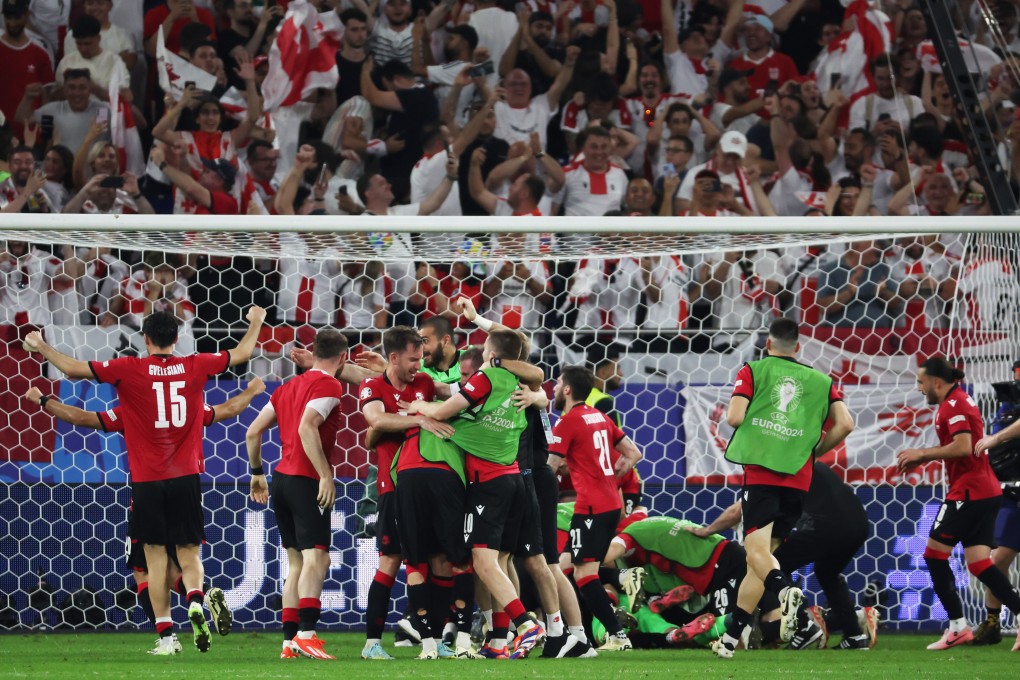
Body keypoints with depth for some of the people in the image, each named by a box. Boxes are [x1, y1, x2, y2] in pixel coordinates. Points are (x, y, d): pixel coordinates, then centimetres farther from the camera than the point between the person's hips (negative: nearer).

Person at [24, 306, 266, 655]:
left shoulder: (130, 369, -6)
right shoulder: (195, 367, 2)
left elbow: (74, 368, -6)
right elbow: (241, 354, 17)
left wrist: (41, 347, 10)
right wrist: (256, 323, 36)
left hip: (147, 479, -2)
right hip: (186, 476, 2)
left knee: (156, 556, 3)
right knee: (189, 553, 7)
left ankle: (166, 636, -1)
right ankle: (195, 603, -22)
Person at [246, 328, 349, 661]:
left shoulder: (289, 386, 18)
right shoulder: (328, 386, -7)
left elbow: (253, 432, 19)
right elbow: (306, 428, -22)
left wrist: (257, 473, 29)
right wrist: (326, 476, -23)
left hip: (281, 479, 8)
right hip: (306, 481, -8)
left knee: (296, 562, 13)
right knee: (316, 558, -14)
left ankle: (289, 641, 12)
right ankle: (306, 634, -27)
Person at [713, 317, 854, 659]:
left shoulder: (753, 371, 7)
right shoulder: (821, 380, 15)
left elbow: (734, 416, -4)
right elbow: (844, 424, 4)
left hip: (761, 472, -4)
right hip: (799, 477, 4)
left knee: (756, 548, -10)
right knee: (764, 552, 10)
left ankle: (785, 590, -44)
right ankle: (731, 637, 12)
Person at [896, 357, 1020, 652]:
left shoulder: (953, 404, -12)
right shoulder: (959, 401, 19)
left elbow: (963, 446, -23)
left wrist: (921, 453, -13)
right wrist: (922, 459, 15)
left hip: (968, 492, -10)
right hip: (986, 492, 10)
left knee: (934, 551, -3)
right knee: (979, 563, 3)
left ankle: (958, 626, -4)